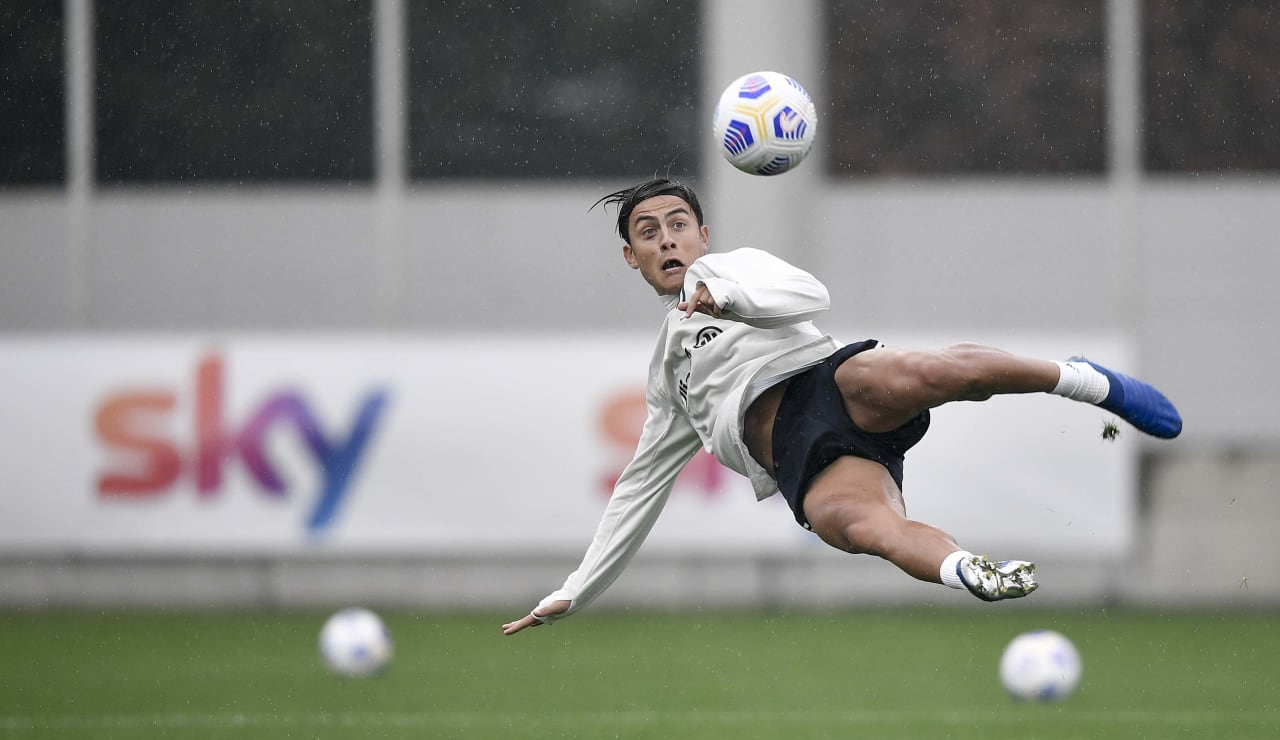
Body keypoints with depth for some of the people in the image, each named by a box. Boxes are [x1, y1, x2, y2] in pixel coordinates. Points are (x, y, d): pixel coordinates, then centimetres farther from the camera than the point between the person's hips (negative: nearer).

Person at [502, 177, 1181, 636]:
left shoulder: (728, 266, 30)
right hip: (796, 456, 3)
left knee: (929, 371, -35)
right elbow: (640, 487, 43)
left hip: (825, 376, -3)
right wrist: (574, 594, 42)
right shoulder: (668, 374, 40)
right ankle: (974, 576, -56)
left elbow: (808, 295, 9)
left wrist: (724, 295, -9)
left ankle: (1089, 381, -15)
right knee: (856, 522, -34)